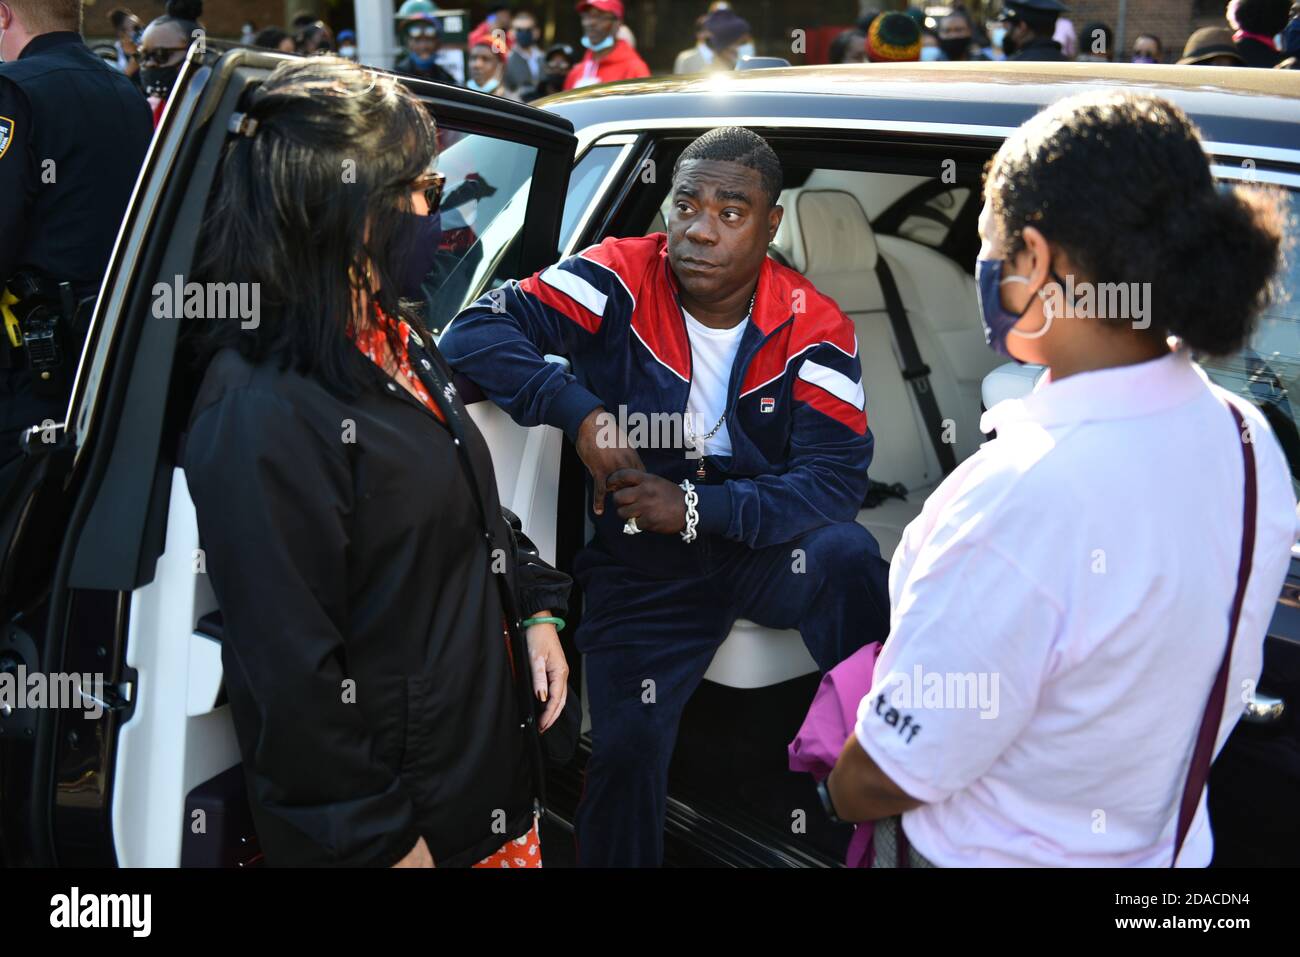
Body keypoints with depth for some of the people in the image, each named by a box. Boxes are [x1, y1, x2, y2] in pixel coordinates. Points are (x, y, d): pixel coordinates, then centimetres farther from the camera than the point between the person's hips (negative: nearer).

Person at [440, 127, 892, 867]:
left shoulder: (814, 329, -10)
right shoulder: (623, 279, -12)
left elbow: (836, 480, -17)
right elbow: (475, 333, -20)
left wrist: (696, 507, -27)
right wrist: (581, 412, -33)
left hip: (764, 552, 0)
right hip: (641, 565, 0)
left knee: (845, 551, -31)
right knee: (628, 748, -11)